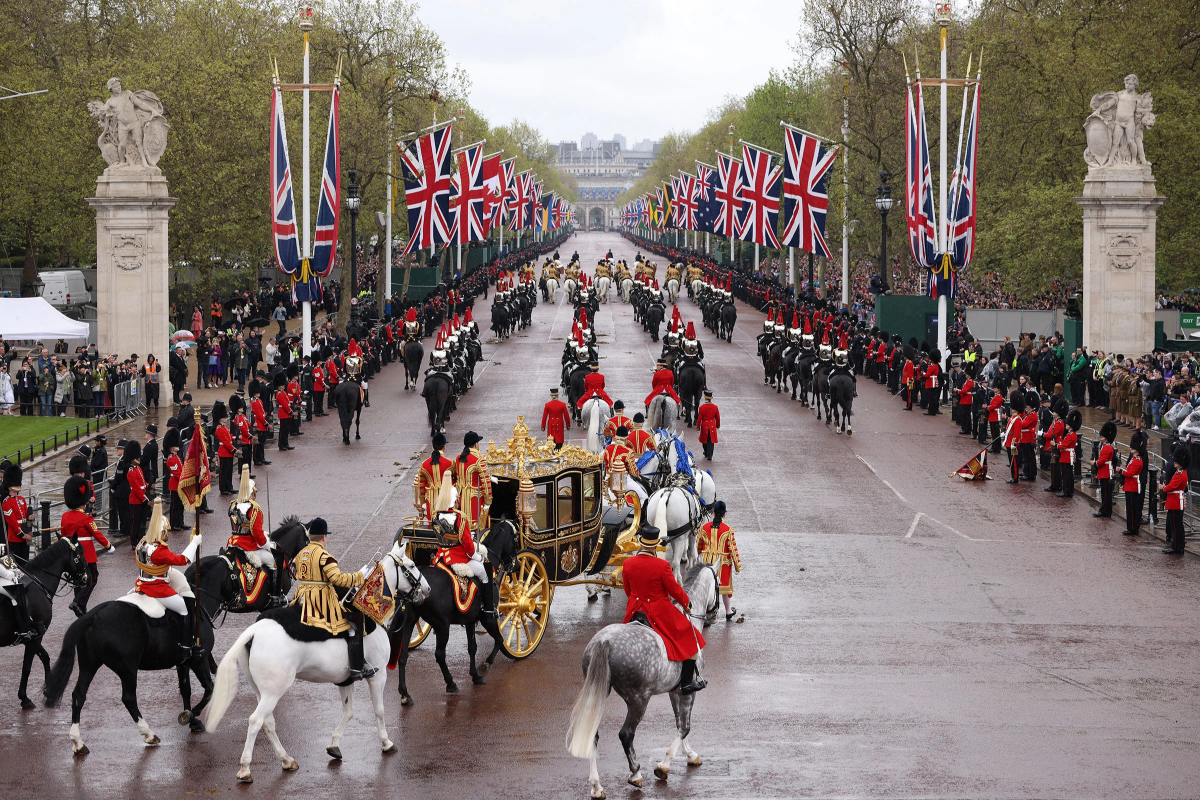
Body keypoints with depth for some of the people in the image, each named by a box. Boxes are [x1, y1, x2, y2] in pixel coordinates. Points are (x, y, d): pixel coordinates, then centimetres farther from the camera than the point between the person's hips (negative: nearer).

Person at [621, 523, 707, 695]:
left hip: (636, 610, 5)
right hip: (661, 613, -5)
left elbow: (628, 590, 7)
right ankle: (687, 683, 14)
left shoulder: (627, 564, -8)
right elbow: (675, 590, -13)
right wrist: (687, 602, 7)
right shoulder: (662, 566, -23)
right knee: (691, 641, 11)